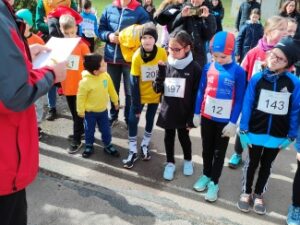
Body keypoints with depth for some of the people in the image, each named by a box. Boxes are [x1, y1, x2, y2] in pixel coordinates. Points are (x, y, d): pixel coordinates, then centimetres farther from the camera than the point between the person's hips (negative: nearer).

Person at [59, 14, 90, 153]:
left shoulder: (82, 45, -10)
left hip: (80, 86, -4)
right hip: (67, 86, 4)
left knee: (78, 114, 5)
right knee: (73, 112, 19)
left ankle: (76, 140, 13)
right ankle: (80, 130, 39)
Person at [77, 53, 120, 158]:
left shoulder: (106, 75, -12)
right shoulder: (85, 81, -28)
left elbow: (111, 89, 4)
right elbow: (81, 97, -16)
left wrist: (115, 101, 14)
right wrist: (80, 111, -9)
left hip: (103, 110, 4)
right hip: (90, 112, -4)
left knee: (106, 130, 15)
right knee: (89, 130, 15)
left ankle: (108, 146, 35)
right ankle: (89, 146, 37)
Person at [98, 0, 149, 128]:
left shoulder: (140, 11, -5)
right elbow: (101, 29, 10)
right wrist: (108, 36, -11)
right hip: (112, 57, 4)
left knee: (130, 91, 7)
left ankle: (129, 119, 23)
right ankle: (113, 116, 35)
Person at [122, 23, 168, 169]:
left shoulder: (162, 53, -16)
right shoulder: (137, 56, -18)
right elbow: (134, 82, -15)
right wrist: (136, 105, -15)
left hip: (155, 94, 1)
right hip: (140, 96, -1)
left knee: (150, 120, 15)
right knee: (132, 120, -3)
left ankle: (145, 146, 36)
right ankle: (133, 152, 13)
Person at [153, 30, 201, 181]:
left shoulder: (194, 68, -12)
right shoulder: (166, 65, -4)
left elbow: (196, 96, -10)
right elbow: (157, 89, -2)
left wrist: (191, 118, -10)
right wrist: (160, 73, -20)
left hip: (184, 113, -3)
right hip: (167, 111, 3)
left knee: (183, 137, 15)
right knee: (169, 137, 16)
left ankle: (188, 160, 40)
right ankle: (170, 163, 35)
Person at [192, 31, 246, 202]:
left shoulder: (238, 72, -13)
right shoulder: (208, 67, -5)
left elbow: (239, 99, -9)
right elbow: (201, 91, 3)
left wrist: (233, 122, -11)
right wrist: (197, 113, 5)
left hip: (225, 120, -3)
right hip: (207, 117, 3)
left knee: (219, 152, 12)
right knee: (207, 148, 18)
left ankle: (214, 182, 25)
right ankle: (206, 175, 37)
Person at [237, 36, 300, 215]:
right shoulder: (257, 78, -11)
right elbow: (247, 105, -8)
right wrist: (243, 130, -8)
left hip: (278, 136, 1)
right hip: (255, 132, -1)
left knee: (267, 165, 19)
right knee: (252, 163, 16)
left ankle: (259, 194, 39)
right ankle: (246, 192, 37)